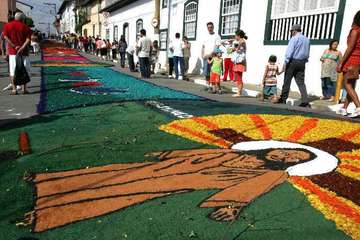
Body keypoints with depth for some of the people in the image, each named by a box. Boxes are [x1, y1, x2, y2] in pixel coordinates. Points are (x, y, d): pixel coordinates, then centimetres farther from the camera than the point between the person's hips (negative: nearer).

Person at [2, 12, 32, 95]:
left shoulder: (7, 26, 7)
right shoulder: (26, 27, 2)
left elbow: (6, 37, -5)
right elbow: (28, 39, -11)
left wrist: (14, 46, -10)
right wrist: (22, 48, -16)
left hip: (12, 51, 2)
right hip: (24, 52, -1)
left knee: (13, 71, 5)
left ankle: (14, 89, 2)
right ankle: (24, 89, 2)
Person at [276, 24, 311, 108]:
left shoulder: (294, 39, -8)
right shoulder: (307, 39, 15)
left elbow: (289, 51, -15)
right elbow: (307, 54, 18)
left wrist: (286, 63, -13)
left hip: (293, 61, -6)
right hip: (302, 63, 6)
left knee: (287, 80, 4)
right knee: (301, 82, 4)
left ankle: (283, 99, 10)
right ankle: (305, 102, -4)